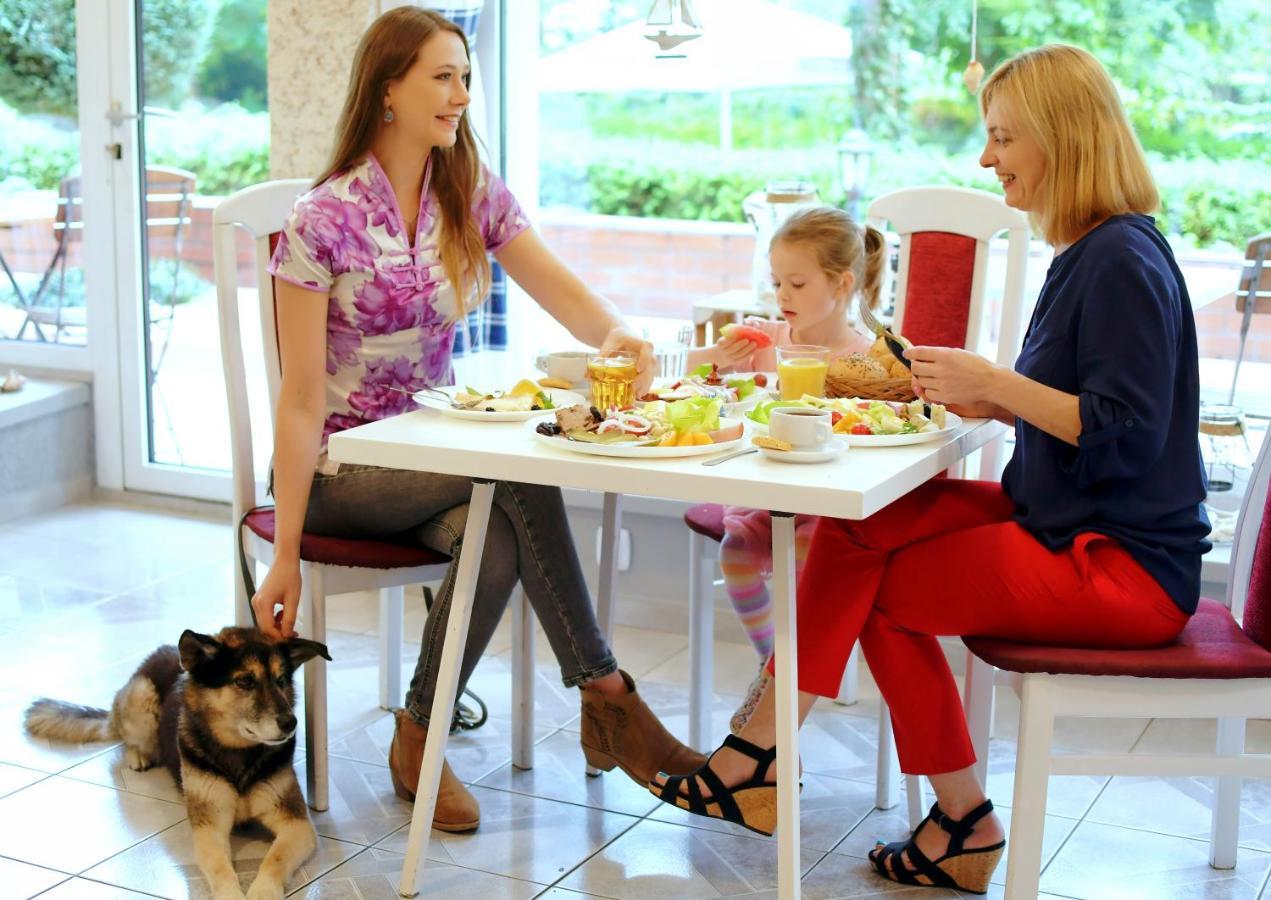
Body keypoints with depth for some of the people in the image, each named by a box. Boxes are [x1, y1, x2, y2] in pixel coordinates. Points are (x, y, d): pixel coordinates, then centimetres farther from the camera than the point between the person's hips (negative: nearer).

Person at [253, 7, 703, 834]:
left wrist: (616, 334, -34)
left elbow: (567, 297, -9)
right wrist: (287, 558, -16)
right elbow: (302, 401, -15)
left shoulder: (474, 196, 2)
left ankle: (419, 739, -13)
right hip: (338, 465, -5)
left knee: (498, 535, -30)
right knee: (521, 472, -29)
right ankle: (607, 694, -19)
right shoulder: (326, 221, -14)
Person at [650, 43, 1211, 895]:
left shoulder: (1124, 262, -18)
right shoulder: (1088, 251, 13)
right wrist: (987, 401, 1)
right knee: (857, 523, -5)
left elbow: (1127, 434, -23)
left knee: (876, 584, -8)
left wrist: (997, 384, -20)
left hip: (1122, 564, -9)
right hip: (1067, 524, 9)